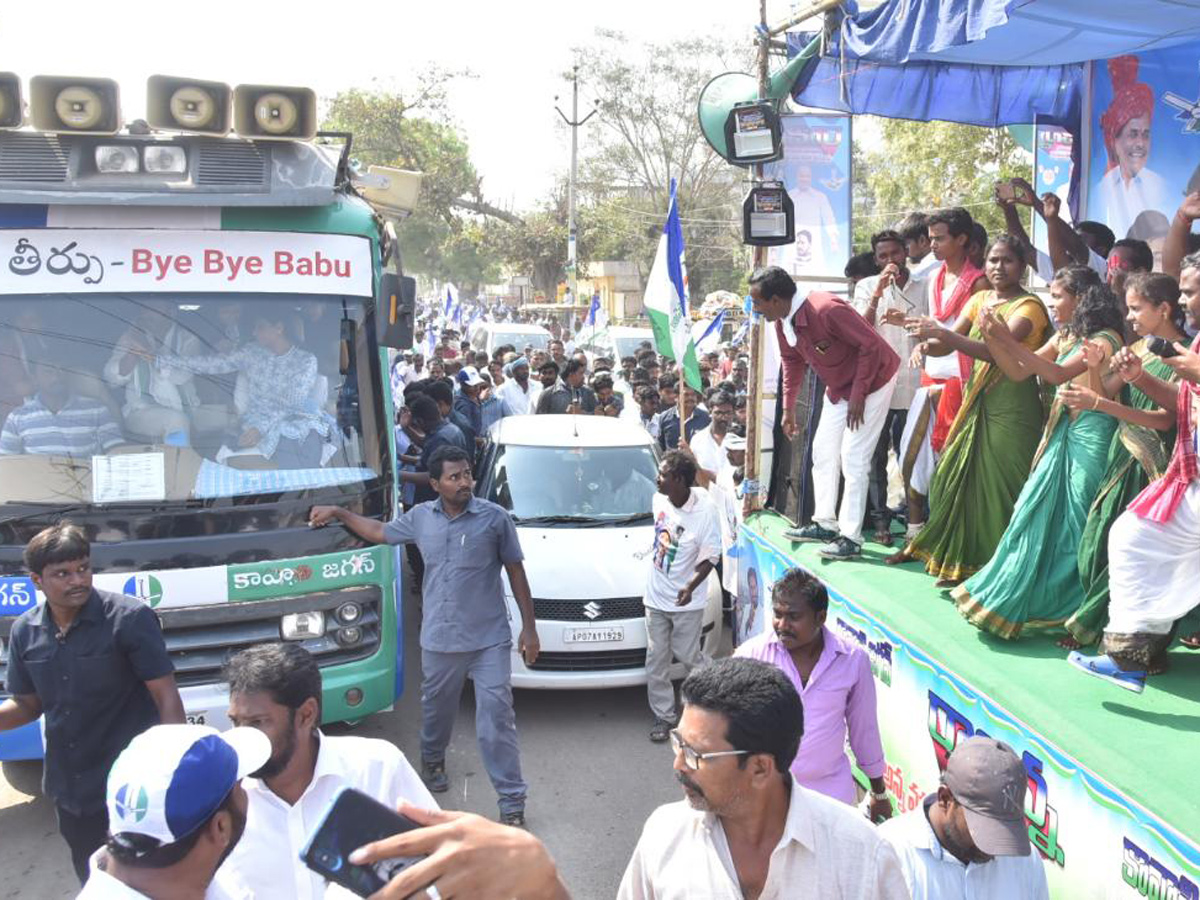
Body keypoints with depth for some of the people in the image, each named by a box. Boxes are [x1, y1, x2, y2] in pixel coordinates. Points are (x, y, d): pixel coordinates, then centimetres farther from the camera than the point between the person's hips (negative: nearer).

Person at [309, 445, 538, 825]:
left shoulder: (494, 517, -7)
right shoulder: (421, 517, 4)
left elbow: (515, 571, -2)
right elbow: (379, 532, 23)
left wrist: (529, 628, -4)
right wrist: (338, 513, 21)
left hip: (489, 639, -3)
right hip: (439, 638, 4)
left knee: (497, 716, -5)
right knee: (436, 708, 22)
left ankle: (511, 798, 5)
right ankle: (433, 761, 51)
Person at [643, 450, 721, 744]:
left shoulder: (705, 511, -20)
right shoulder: (658, 499, -6)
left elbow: (710, 557, -16)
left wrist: (691, 587, -28)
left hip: (686, 601, -4)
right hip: (655, 595, 5)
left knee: (687, 655, 7)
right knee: (656, 659, 7)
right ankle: (663, 716, 20)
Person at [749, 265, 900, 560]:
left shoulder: (826, 310, -33)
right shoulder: (783, 323, -6)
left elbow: (871, 345, -29)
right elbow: (792, 363, 11)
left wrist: (857, 395, -25)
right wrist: (788, 409, 13)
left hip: (872, 381, -9)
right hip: (838, 386, 9)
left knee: (853, 457, -11)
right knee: (823, 451, 9)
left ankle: (851, 538, -7)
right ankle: (825, 523, 19)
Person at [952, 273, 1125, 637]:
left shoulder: (1105, 339, -11)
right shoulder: (1064, 337, 12)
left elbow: (1059, 374, -25)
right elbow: (1017, 372, 8)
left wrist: (1008, 340, -29)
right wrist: (991, 338, -5)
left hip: (1090, 439, -7)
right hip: (1062, 434, 7)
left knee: (1072, 521, -3)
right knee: (1040, 513, 7)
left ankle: (1075, 611, 9)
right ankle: (1023, 599, 15)